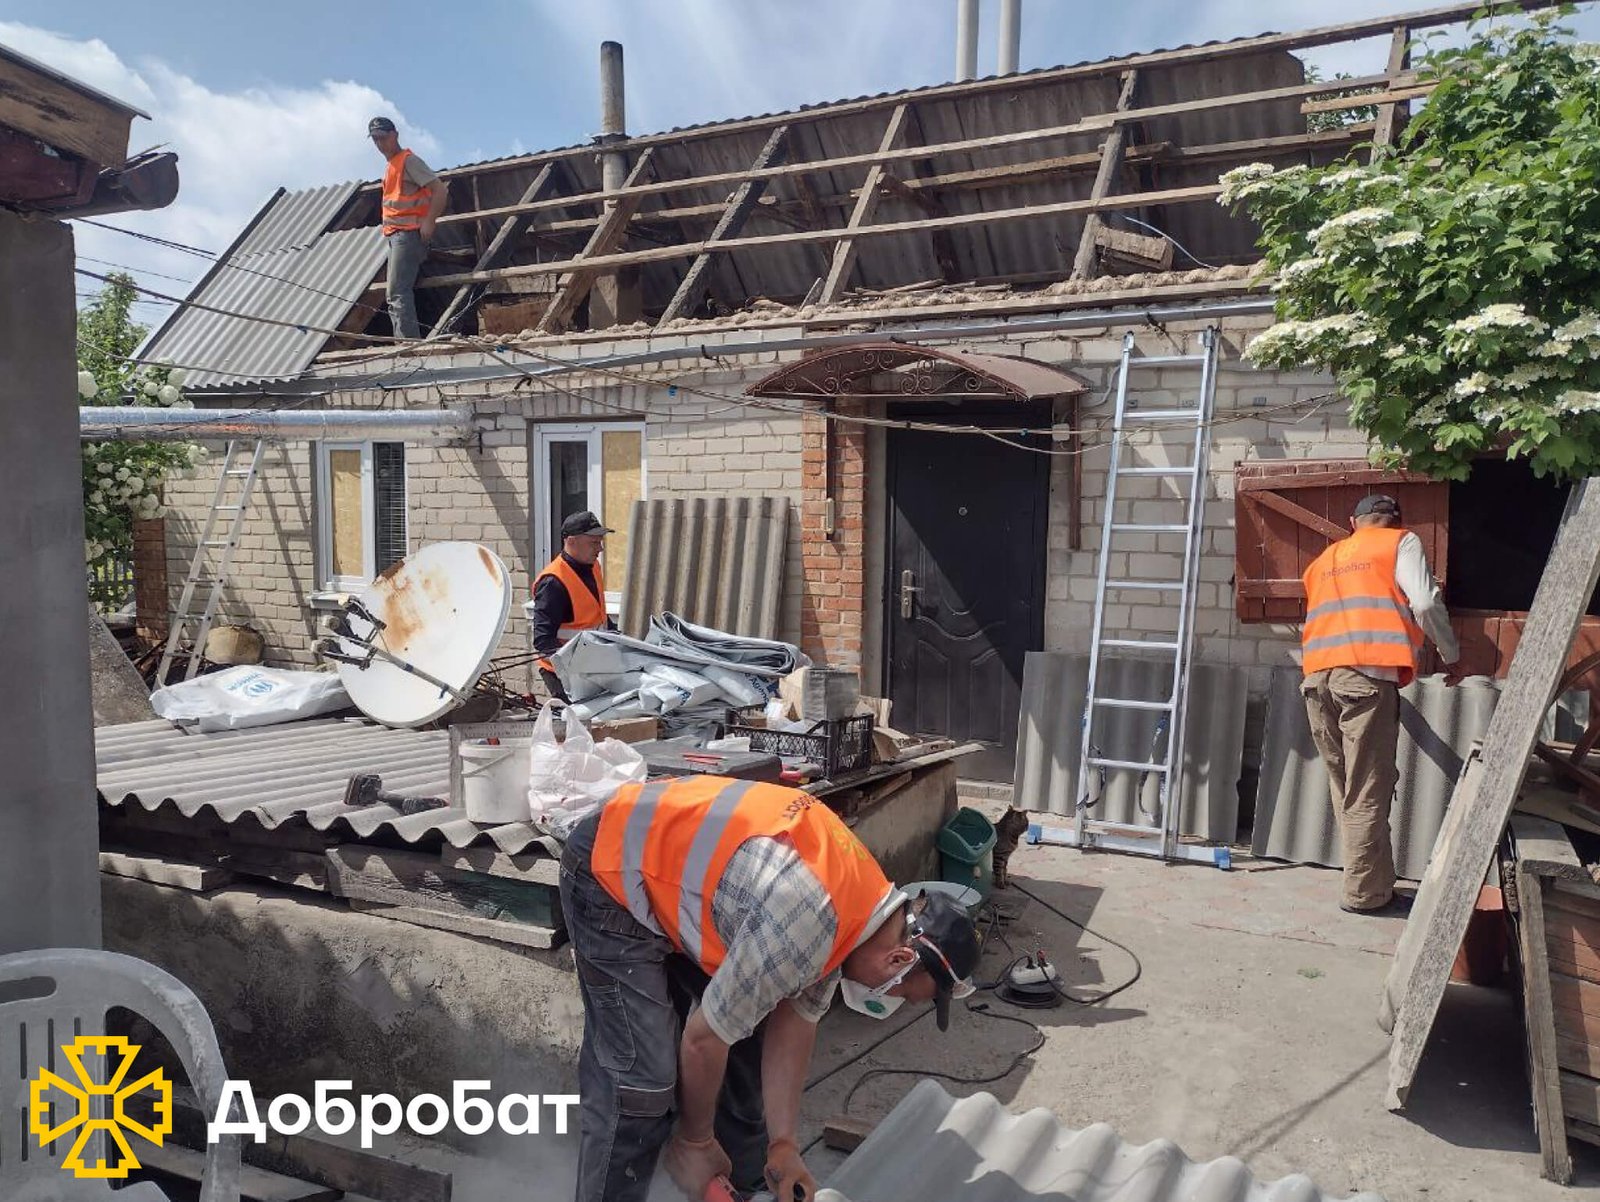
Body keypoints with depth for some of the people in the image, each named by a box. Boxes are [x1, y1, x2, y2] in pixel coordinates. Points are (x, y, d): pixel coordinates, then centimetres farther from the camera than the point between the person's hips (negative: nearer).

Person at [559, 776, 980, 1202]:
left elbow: (795, 1021, 4)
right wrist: (695, 1139, -2)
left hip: (673, 859, 9)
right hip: (611, 874, -9)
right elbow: (705, 1039, -20)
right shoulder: (806, 923, -31)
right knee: (643, 1077, -13)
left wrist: (783, 1144, -1)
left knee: (750, 1028, 14)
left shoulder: (866, 896, -3)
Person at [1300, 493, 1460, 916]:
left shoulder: (1324, 559, 29)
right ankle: (1366, 893, 2)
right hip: (1366, 675, -5)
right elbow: (1424, 604, 0)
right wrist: (1451, 655, 13)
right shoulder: (1401, 542, 13)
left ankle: (1367, 884, 17)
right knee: (1367, 792, -2)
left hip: (1318, 677, 6)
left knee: (1346, 789, 11)